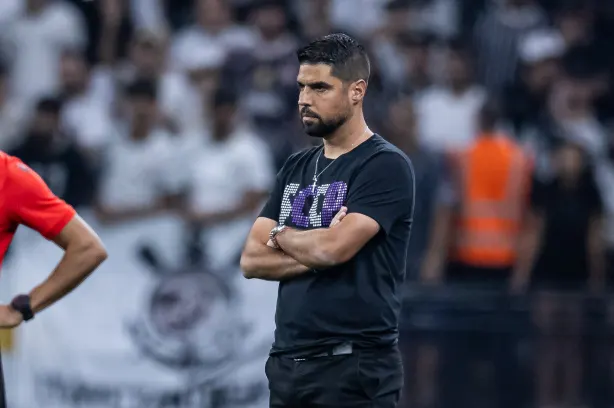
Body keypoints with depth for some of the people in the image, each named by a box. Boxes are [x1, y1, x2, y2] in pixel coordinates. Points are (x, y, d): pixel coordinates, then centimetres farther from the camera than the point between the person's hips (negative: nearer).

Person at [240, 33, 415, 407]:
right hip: (287, 363, 7)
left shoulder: (386, 166, -8)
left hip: (354, 367, -7)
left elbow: (335, 248, -20)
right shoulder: (297, 168, 15)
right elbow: (252, 260, 7)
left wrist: (281, 236, 1)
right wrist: (316, 254, -10)